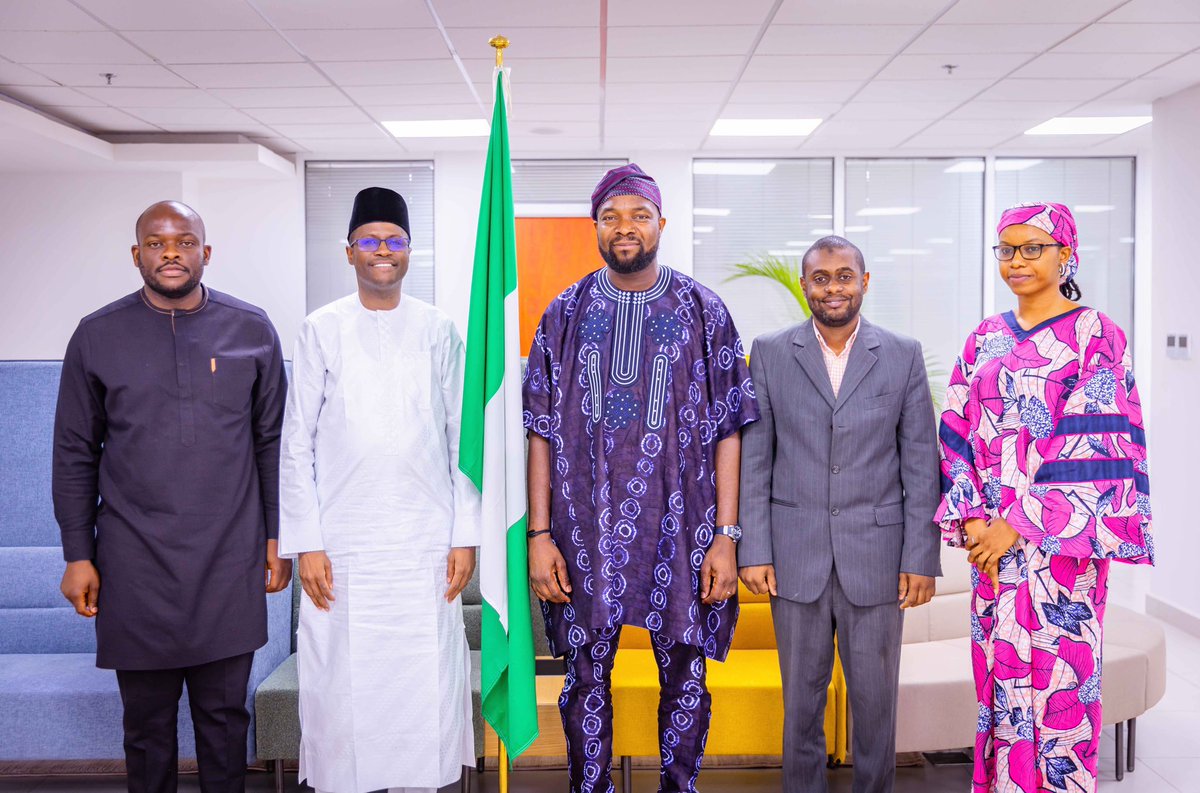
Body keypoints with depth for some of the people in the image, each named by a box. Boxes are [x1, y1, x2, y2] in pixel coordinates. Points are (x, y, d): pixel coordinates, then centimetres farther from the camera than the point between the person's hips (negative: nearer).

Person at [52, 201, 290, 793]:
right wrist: (77, 555, 2)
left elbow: (273, 442, 7)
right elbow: (74, 455, 6)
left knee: (225, 715, 11)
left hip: (229, 563, 0)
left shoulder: (251, 330, 3)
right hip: (134, 565, 0)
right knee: (147, 720, 12)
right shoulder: (97, 336, 2)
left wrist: (278, 537, 4)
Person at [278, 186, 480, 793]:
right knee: (344, 682, 4)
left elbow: (463, 440, 6)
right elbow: (297, 443, 3)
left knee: (423, 683, 4)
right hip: (343, 544, -1)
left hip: (425, 540, 1)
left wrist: (465, 535, 2)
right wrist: (305, 542, -3)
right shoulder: (323, 330, 3)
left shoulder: (438, 331, 6)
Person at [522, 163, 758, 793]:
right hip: (586, 533, 1)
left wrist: (725, 536, -5)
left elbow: (727, 430, 1)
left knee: (684, 677, 8)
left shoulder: (703, 311, 3)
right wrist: (538, 534, -2)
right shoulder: (565, 314, 5)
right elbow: (541, 431, 4)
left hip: (680, 530, 0)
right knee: (587, 676, 10)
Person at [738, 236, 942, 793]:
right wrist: (753, 550, -4)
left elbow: (921, 464, 2)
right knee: (801, 697, 12)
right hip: (796, 557, 0)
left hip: (876, 557, 0)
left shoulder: (903, 355, 3)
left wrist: (921, 557, -3)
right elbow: (753, 460, 2)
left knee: (875, 699, 10)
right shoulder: (770, 353, 2)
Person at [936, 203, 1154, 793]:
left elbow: (1093, 444, -12)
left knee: (1059, 678, 1)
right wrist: (971, 520, -6)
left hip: (1061, 539, -4)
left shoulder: (1097, 335, -3)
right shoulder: (984, 340, 10)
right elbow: (957, 435, 7)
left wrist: (1019, 524, -16)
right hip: (991, 541, 4)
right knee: (1000, 675, 10)